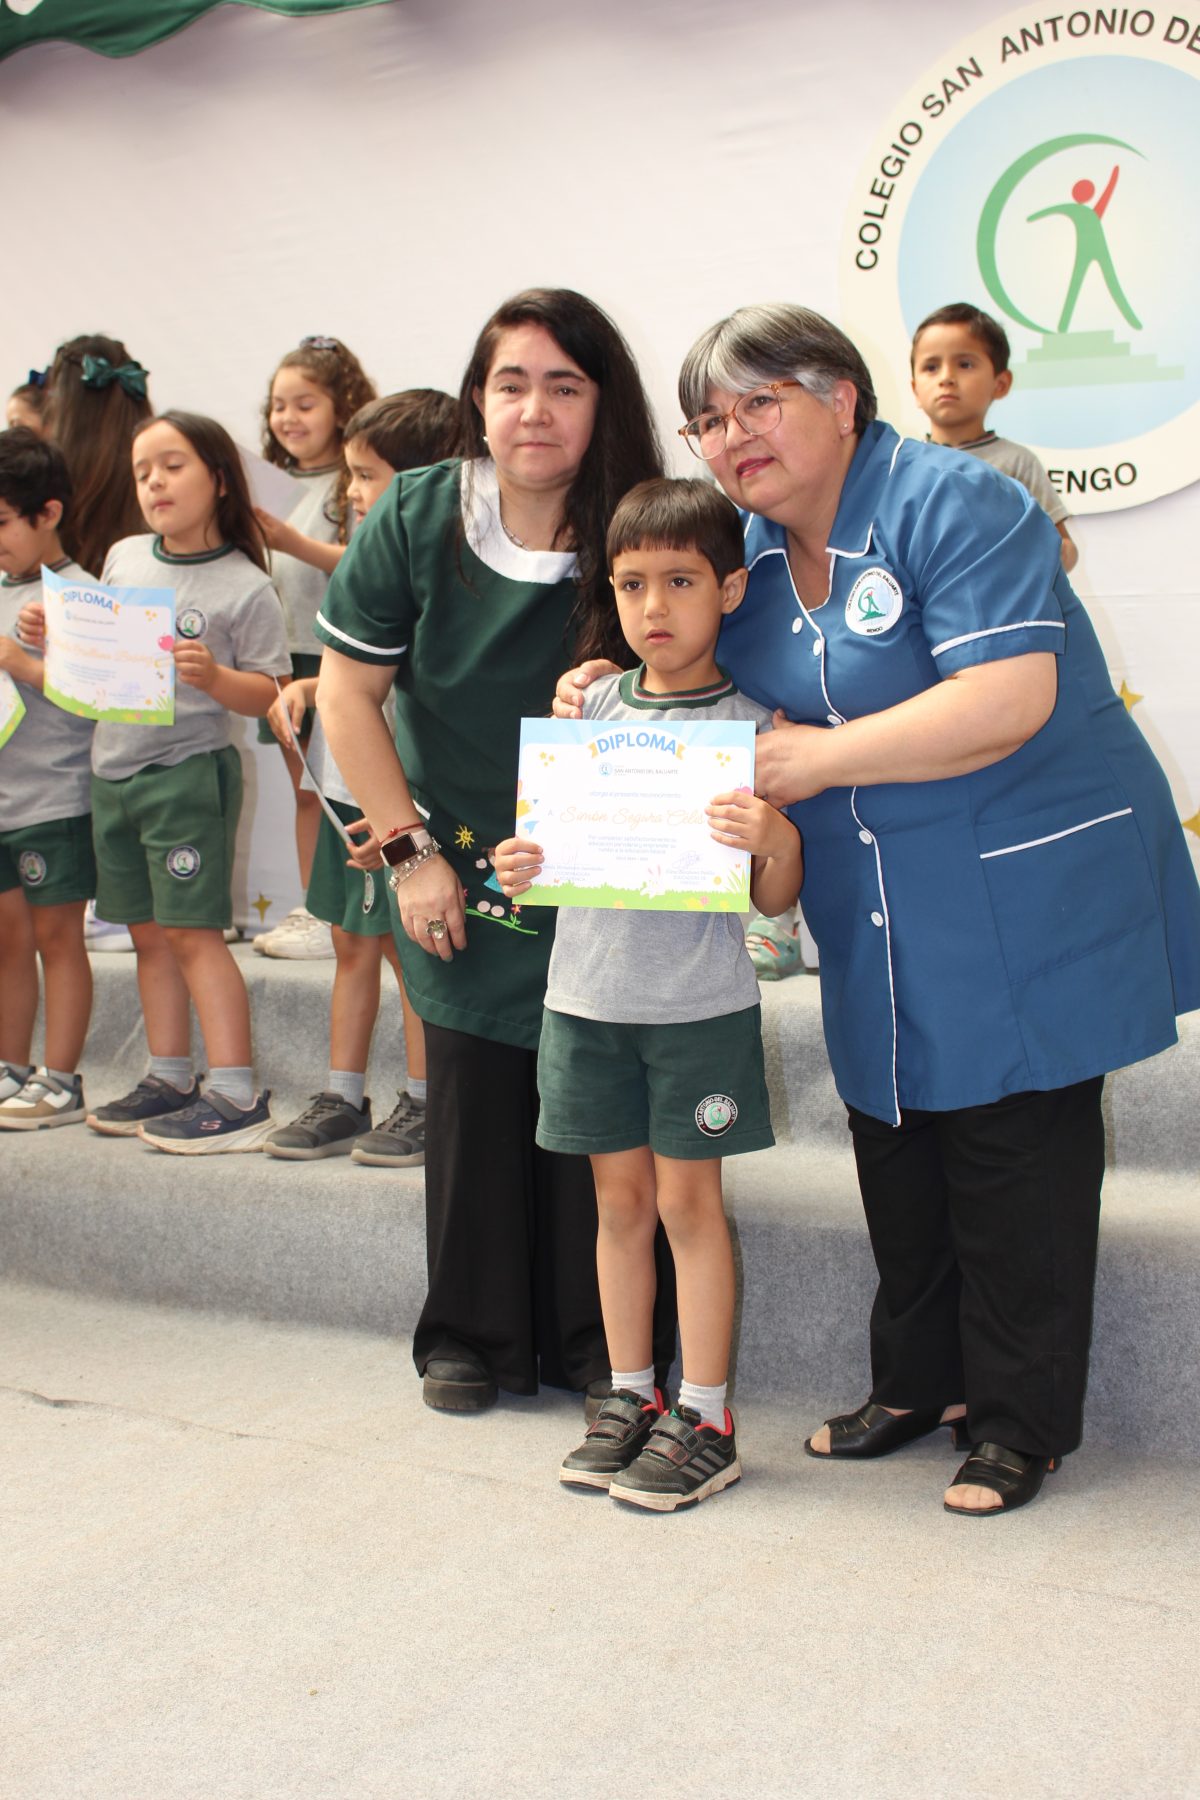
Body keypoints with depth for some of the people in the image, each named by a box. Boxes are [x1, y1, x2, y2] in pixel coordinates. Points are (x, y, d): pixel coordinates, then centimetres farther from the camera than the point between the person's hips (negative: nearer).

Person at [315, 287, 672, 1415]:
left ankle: (600, 1342, 18)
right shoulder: (417, 518, -10)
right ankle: (473, 1336, 23)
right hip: (461, 873, 1)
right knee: (474, 1100, 7)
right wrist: (410, 850, -6)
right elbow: (347, 694, -3)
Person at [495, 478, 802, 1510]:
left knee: (689, 1201, 2)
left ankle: (705, 1422, 14)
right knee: (621, 1199, 12)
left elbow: (775, 902, -6)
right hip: (588, 996, 4)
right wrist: (522, 866, -7)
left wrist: (777, 840, -26)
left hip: (700, 1005, -4)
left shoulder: (749, 726, -6)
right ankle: (632, 1396, 26)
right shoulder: (592, 708, 5)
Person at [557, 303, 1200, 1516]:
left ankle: (1019, 1421, 16)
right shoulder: (743, 550, 7)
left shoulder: (951, 504, -17)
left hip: (1024, 906, -7)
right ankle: (918, 1382, 32)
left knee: (1014, 1162, 1)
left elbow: (1008, 701, -27)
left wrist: (816, 759, -23)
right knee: (894, 1146, 15)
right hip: (875, 930, 7)